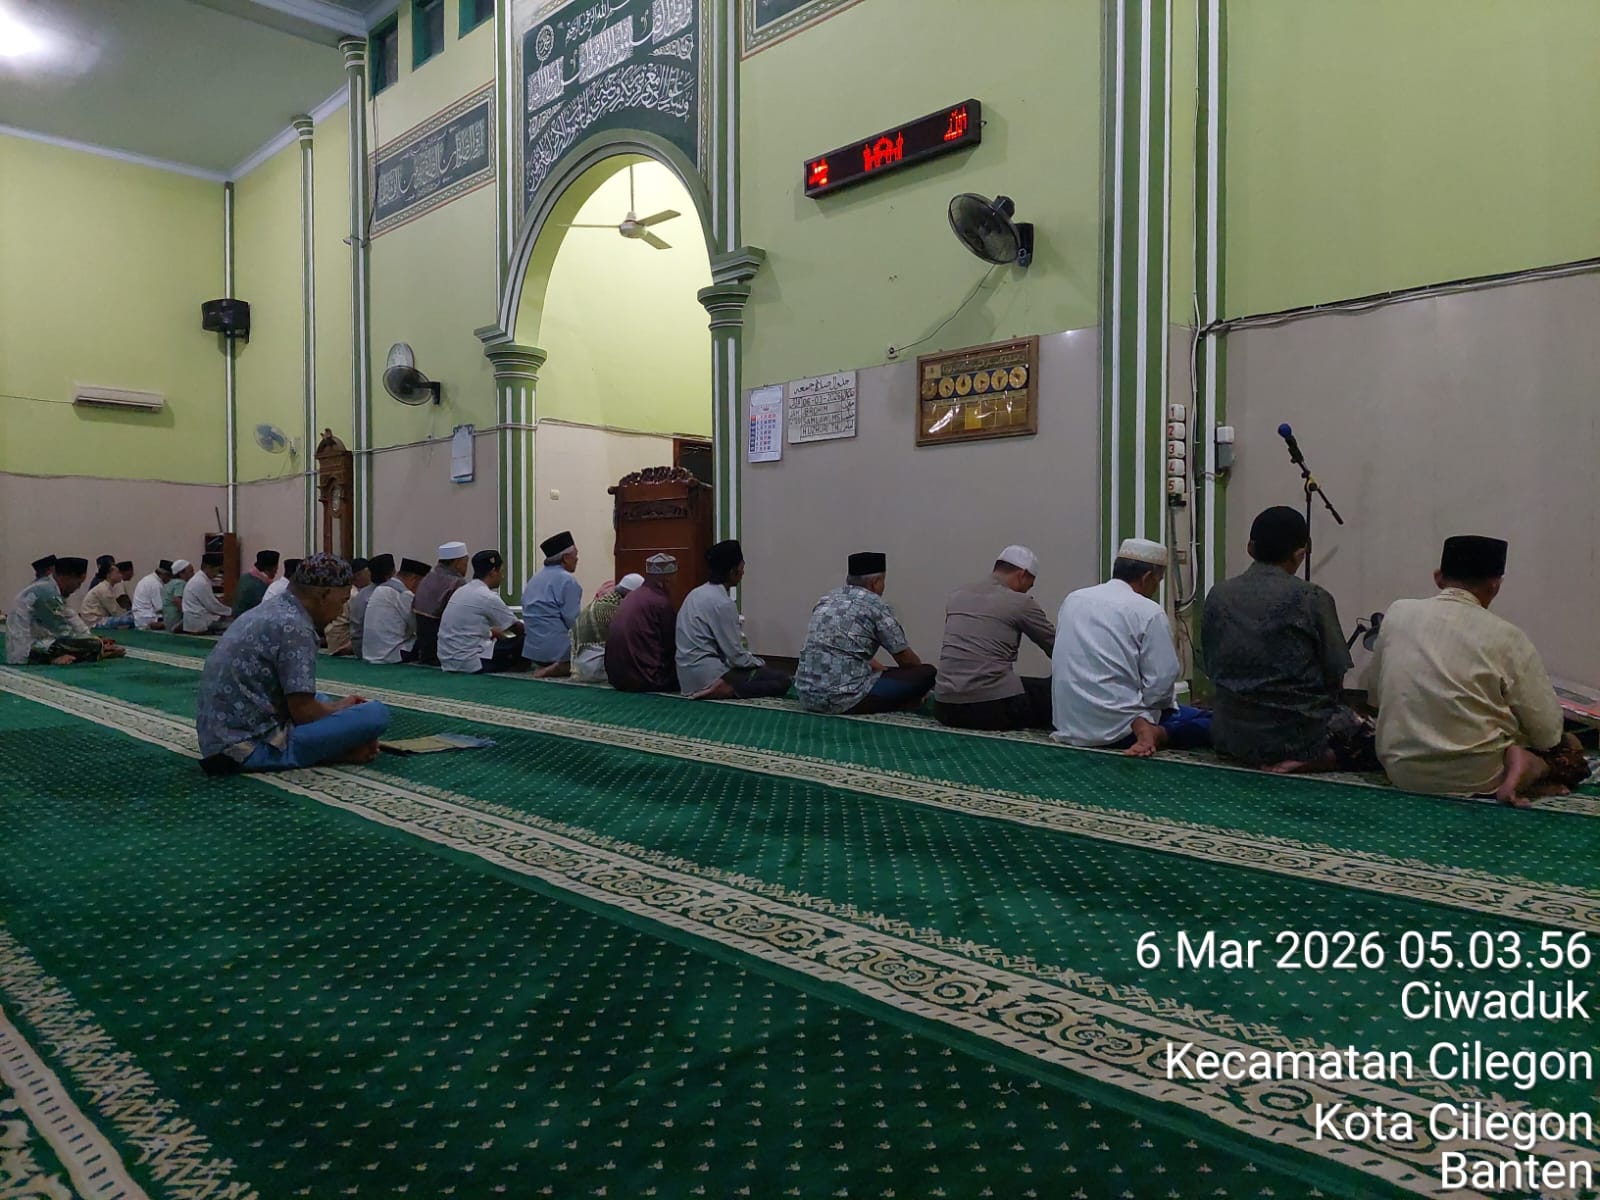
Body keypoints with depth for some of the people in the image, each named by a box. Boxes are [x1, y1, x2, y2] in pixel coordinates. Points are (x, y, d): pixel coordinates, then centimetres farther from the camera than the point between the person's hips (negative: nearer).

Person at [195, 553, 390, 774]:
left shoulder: (270, 610, 13)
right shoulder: (295, 627, -16)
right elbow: (303, 711, -15)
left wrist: (336, 706, 18)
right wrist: (340, 710, 4)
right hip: (255, 745, -10)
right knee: (375, 714, -17)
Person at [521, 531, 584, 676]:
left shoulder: (534, 577, 14)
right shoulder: (567, 580, -13)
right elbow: (573, 620, -16)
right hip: (558, 648, -9)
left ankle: (544, 666, 1)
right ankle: (562, 668, -17)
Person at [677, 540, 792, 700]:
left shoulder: (697, 593, 10)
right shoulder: (722, 603, -17)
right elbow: (737, 657, -15)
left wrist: (755, 661, 16)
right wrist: (761, 663, 5)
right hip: (707, 676, -9)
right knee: (782, 680, -11)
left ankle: (721, 688, 6)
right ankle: (722, 689, -17)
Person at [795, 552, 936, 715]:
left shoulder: (827, 600, 16)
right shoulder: (875, 605, -2)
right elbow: (906, 658, 9)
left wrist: (876, 666, 40)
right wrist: (919, 682, 28)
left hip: (807, 694, 8)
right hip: (845, 698, -8)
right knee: (928, 673, 2)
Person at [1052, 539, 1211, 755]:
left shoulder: (1072, 600, 8)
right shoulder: (1149, 612, -9)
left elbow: (1058, 665, 12)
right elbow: (1161, 685, -10)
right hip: (1117, 729, -6)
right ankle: (1156, 735, -12)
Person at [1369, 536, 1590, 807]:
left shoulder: (1397, 613, -1)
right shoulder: (1506, 636, -10)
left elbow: (1374, 693, 11)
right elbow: (1547, 729, -4)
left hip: (1402, 769, 4)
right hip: (1475, 776, -4)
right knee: (1569, 746, 21)